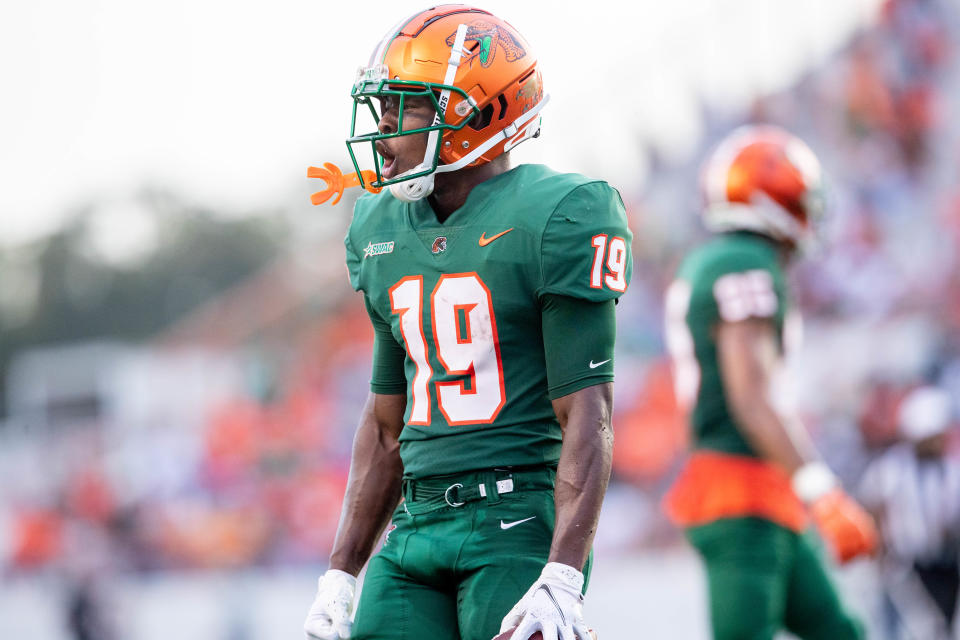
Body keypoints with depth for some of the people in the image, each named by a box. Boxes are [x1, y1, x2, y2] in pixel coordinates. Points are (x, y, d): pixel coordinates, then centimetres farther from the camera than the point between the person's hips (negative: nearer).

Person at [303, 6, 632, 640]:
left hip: (522, 523, -6)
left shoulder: (556, 219, -9)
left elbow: (586, 418, -13)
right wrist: (341, 575, 17)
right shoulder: (385, 231, 14)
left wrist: (562, 580, -21)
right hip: (419, 524, 6)